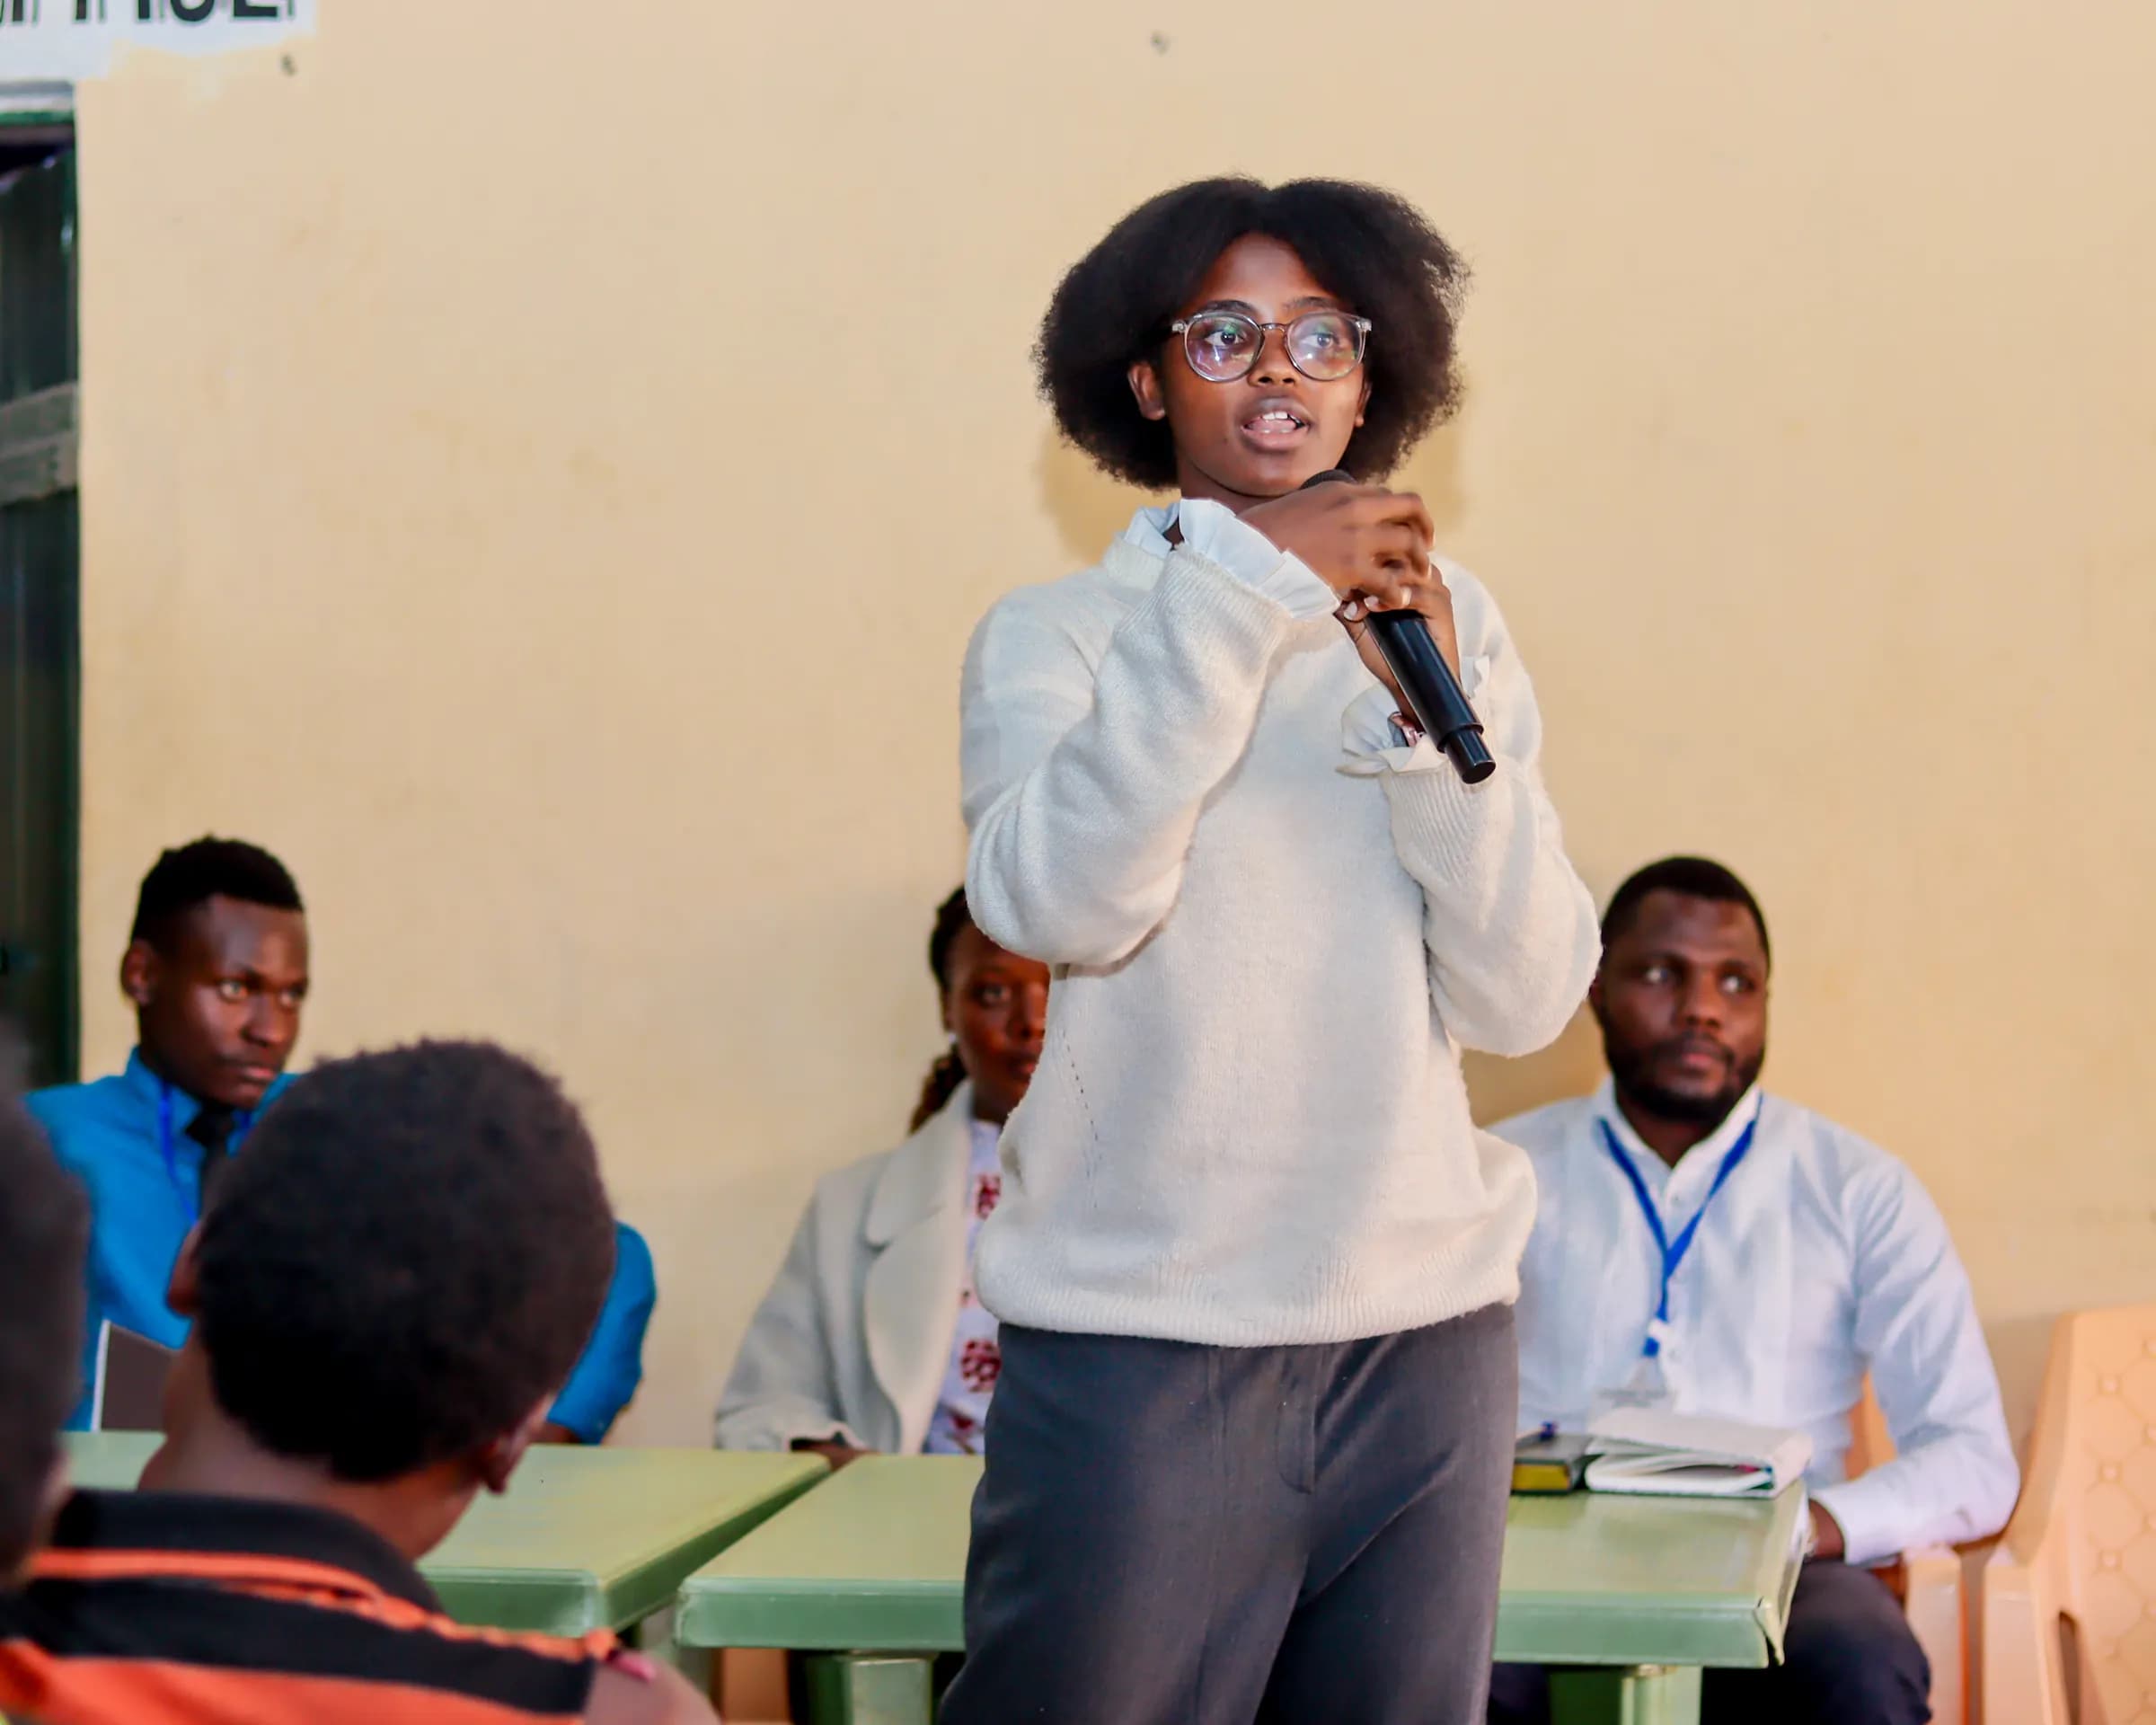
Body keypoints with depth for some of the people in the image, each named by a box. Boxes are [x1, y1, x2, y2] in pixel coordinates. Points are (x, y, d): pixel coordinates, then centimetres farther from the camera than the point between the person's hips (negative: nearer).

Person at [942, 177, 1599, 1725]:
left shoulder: (1452, 626, 9)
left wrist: (1433, 709, -11)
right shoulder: (1056, 634, 2)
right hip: (1137, 1340, -3)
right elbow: (1056, 902, -19)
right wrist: (1243, 587, -19)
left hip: (1425, 1333, 3)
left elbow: (1527, 999, 1)